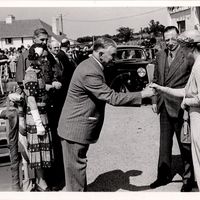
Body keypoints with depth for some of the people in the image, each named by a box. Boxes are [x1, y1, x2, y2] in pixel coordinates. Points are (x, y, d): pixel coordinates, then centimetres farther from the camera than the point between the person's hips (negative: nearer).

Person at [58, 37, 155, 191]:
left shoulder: (91, 66, 9)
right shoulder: (90, 72, -25)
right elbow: (113, 98, -25)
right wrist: (142, 94, -20)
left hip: (80, 126, 10)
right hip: (75, 129, -10)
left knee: (78, 167, 19)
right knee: (76, 168, 2)